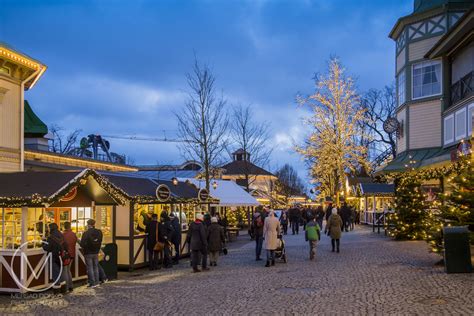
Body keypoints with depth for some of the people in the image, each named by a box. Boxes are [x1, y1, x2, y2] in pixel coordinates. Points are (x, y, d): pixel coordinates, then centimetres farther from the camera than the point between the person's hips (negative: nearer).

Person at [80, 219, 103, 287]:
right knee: (96, 267, 14)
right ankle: (96, 282, 18)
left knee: (90, 268, 2)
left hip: (88, 253, -5)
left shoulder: (86, 233, -18)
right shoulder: (99, 232, -1)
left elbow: (82, 244, -17)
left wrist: (84, 248, 3)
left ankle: (92, 283, 2)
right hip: (96, 253, 5)